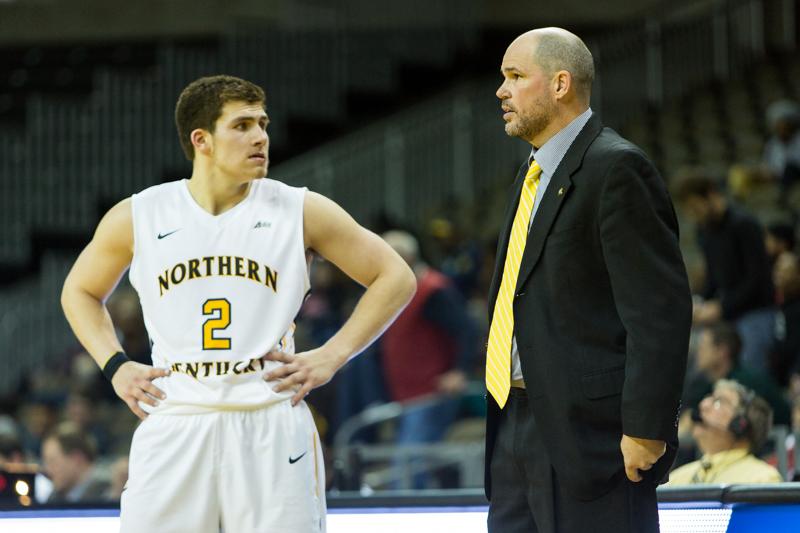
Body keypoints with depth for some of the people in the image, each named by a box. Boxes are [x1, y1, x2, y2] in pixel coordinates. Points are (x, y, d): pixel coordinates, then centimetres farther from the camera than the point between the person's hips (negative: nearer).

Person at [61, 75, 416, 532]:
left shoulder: (300, 210, 1)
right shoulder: (137, 217, 5)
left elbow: (395, 278, 7)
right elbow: (80, 291, 22)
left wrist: (331, 357, -2)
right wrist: (115, 366, 7)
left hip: (271, 428, -1)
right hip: (174, 426, 1)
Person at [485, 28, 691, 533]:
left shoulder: (616, 169, -12)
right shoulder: (536, 174, 18)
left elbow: (659, 311, -17)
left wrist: (646, 429, -21)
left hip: (590, 430, -9)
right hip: (519, 425, 9)